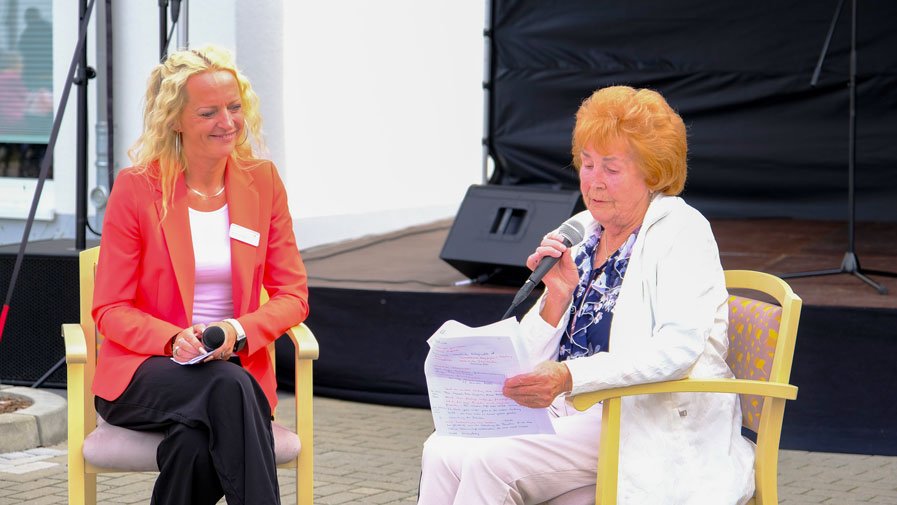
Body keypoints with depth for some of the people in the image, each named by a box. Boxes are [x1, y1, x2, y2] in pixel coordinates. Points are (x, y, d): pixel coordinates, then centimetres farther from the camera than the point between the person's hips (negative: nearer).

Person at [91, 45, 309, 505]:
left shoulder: (262, 182, 5)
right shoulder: (136, 189, -4)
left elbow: (292, 295, 6)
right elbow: (110, 310, -2)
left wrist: (238, 330, -16)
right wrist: (174, 339, -22)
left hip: (234, 367, 2)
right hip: (142, 373, -2)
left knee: (196, 443, -35)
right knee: (227, 385, -36)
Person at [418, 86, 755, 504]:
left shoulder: (680, 231, -3)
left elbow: (680, 346, -19)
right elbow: (535, 361, 15)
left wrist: (570, 376, -31)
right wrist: (557, 297, -5)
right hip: (574, 415, 7)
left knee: (492, 461, -26)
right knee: (443, 451, -18)